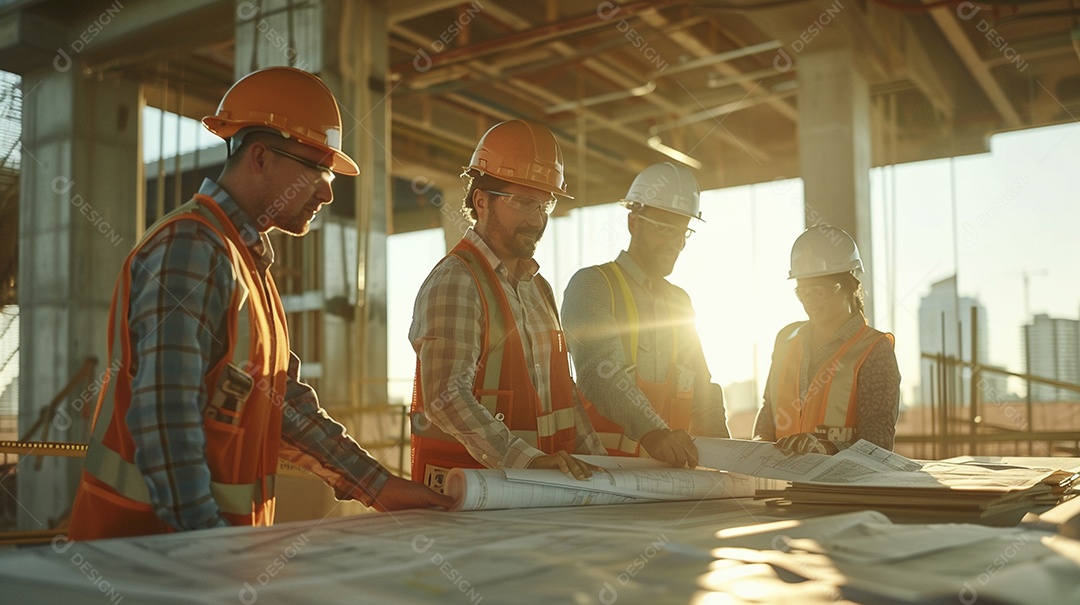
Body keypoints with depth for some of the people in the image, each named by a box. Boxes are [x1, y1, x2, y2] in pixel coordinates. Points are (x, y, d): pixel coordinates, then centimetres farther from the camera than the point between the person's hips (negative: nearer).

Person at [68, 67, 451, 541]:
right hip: (155, 533, -8)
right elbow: (164, 418, -23)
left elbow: (282, 402, 14)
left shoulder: (248, 260, 14)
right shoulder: (189, 249, -16)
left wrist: (379, 486, 9)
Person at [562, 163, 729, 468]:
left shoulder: (680, 300, 21)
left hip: (670, 467, 5)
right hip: (603, 463, -5)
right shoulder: (590, 285, -2)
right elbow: (600, 369, -20)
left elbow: (701, 388, 21)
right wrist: (650, 431, -35)